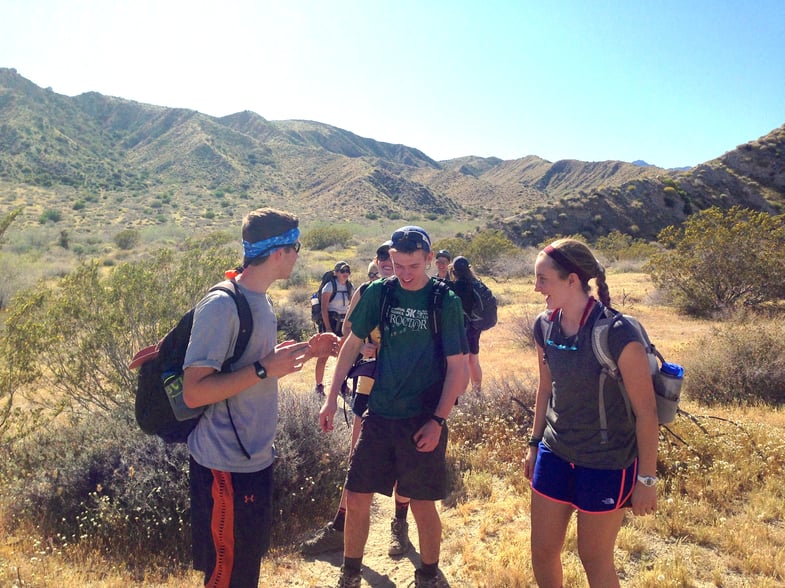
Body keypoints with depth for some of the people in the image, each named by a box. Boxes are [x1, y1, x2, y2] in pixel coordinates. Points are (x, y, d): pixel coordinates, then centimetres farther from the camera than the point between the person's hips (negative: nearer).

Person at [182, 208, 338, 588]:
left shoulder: (259, 300, 6)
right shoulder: (221, 305, -21)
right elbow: (193, 392, -24)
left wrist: (307, 350, 7)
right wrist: (265, 368, -26)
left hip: (256, 459, 9)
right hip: (226, 466, -9)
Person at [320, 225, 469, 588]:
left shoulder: (446, 302, -9)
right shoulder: (379, 293, -1)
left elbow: (457, 368, -7)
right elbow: (352, 344, 6)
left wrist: (438, 421, -12)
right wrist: (331, 399, 2)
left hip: (423, 421, -3)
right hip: (379, 415, 3)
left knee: (422, 505, 7)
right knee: (356, 499, 7)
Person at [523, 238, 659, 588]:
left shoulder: (618, 335, -24)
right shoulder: (545, 327, -5)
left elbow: (646, 411, -15)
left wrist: (646, 479, -10)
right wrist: (535, 444, 15)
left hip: (606, 463, -5)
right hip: (555, 453, 6)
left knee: (595, 559, 12)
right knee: (541, 552, 15)